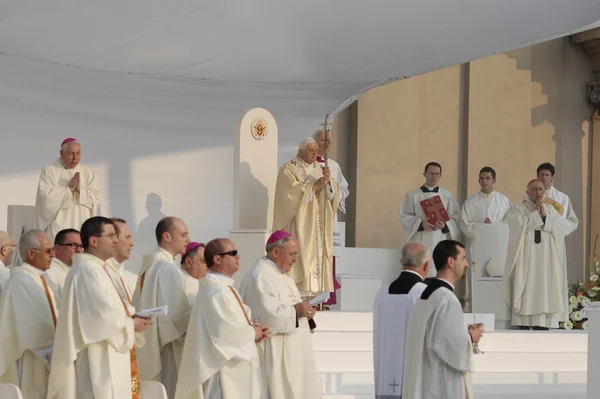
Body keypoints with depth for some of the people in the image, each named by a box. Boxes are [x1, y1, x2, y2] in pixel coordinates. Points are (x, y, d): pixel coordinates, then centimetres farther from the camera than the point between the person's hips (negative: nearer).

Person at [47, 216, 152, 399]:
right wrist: (131, 324, -9)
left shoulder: (95, 269, 16)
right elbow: (102, 317, -23)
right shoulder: (87, 271, -17)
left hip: (104, 360, 11)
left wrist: (130, 315, 6)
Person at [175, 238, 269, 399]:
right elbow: (225, 331, -26)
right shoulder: (215, 290, -18)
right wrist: (252, 333, -10)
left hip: (232, 366, 11)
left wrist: (253, 329, 2)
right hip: (224, 371, -11)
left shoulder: (224, 287, 16)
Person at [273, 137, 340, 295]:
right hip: (299, 223, -6)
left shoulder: (319, 168, 16)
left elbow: (332, 193, 7)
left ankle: (316, 291, 0)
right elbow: (292, 191, -17)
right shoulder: (289, 169, -2)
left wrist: (328, 180, -12)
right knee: (301, 257, -13)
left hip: (318, 225, 6)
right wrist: (315, 185, -19)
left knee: (318, 254, 0)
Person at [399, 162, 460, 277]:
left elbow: (456, 218, 8)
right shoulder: (412, 195, 9)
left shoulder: (447, 196, 12)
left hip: (441, 241, 1)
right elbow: (404, 216, 2)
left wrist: (445, 225, -12)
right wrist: (421, 224, -13)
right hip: (420, 241, -1)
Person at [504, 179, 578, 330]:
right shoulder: (518, 209, 6)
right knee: (526, 294, -9)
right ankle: (524, 328, -9)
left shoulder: (551, 210, 15)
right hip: (526, 260, -3)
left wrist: (545, 217, -8)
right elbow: (519, 226, -14)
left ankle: (542, 327, -1)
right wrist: (536, 214, -9)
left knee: (545, 294, -2)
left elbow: (567, 226, 0)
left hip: (546, 261, 3)